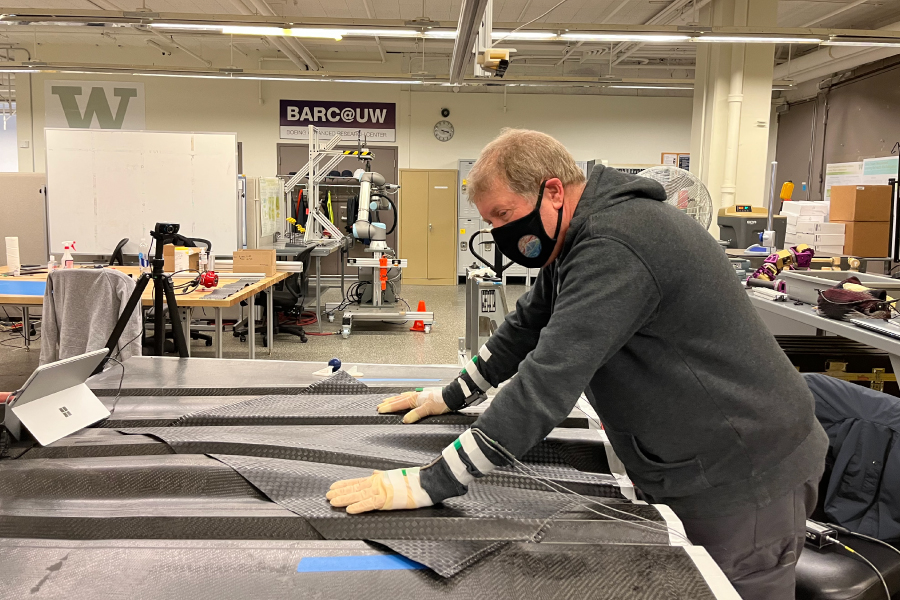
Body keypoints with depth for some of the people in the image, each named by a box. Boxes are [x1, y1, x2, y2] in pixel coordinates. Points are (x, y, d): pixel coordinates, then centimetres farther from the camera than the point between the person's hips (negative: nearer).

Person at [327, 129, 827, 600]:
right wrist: (450, 398, 15)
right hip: (695, 469, 9)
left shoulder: (615, 247, -28)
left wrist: (428, 485, -30)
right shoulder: (577, 238, 6)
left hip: (744, 477, -9)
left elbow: (548, 383, -33)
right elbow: (528, 327, 16)